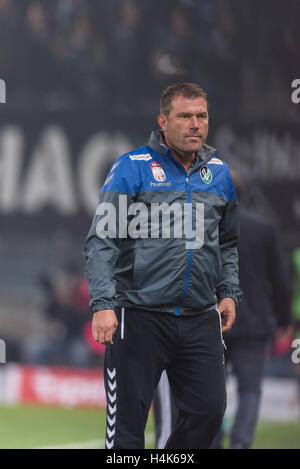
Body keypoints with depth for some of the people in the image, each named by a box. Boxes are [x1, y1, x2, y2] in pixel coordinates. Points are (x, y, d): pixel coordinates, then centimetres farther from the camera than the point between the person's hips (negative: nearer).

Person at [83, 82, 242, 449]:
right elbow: (101, 240, -8)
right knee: (127, 420, -2)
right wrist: (103, 304, -17)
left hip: (201, 319, 5)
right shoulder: (132, 168, -4)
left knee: (208, 411, 3)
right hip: (140, 315, -4)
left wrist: (229, 293, 12)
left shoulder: (219, 172, 12)